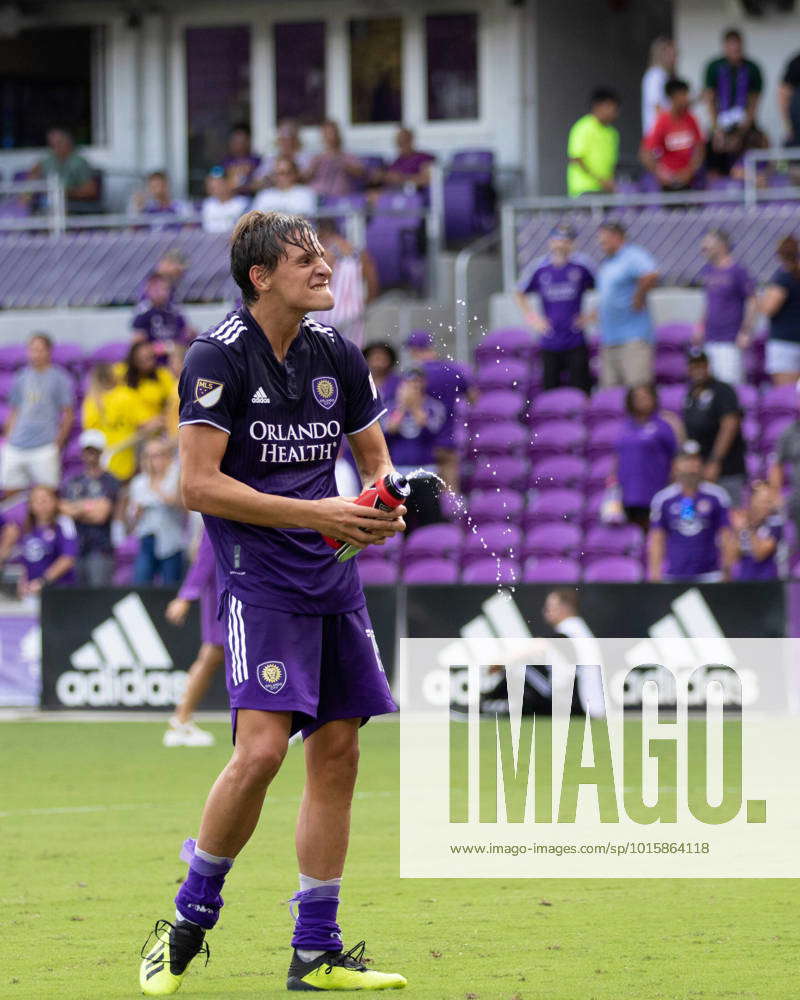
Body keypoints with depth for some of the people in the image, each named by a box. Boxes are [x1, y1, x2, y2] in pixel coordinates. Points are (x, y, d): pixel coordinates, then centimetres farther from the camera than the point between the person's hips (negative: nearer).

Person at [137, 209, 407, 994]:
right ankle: (190, 919, 0)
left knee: (336, 751, 4)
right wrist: (316, 513, -18)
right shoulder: (218, 357, -11)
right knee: (261, 748, -19)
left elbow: (375, 458, 20)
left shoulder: (335, 355, 8)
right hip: (257, 579, -7)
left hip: (332, 578, 7)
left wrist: (383, 506, -3)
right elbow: (199, 484, -15)